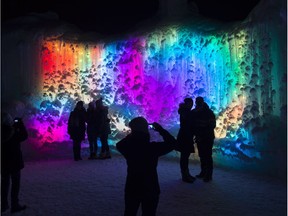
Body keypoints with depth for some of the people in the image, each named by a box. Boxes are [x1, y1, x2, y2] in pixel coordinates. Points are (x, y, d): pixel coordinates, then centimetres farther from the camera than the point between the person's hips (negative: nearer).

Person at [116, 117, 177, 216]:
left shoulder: (128, 147, -10)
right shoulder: (153, 147, -17)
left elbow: (119, 145, 13)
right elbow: (172, 143, -5)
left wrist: (130, 135, 14)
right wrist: (160, 129, 0)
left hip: (132, 188, 2)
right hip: (150, 189, -2)